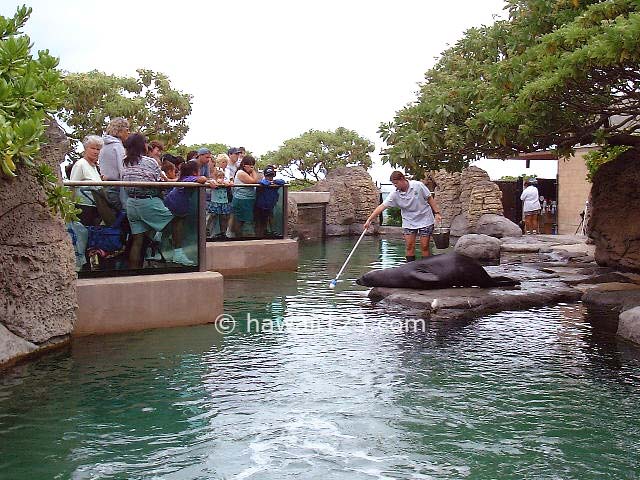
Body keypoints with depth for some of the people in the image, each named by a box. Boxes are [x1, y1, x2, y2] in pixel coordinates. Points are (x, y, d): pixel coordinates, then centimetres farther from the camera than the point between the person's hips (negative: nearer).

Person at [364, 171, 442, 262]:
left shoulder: (418, 185, -15)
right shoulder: (395, 194, -10)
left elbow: (430, 199, -4)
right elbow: (382, 206, -13)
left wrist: (437, 213, -8)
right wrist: (369, 220, -18)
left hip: (425, 220, -2)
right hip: (408, 222, 2)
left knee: (424, 246, -3)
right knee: (410, 247, -2)